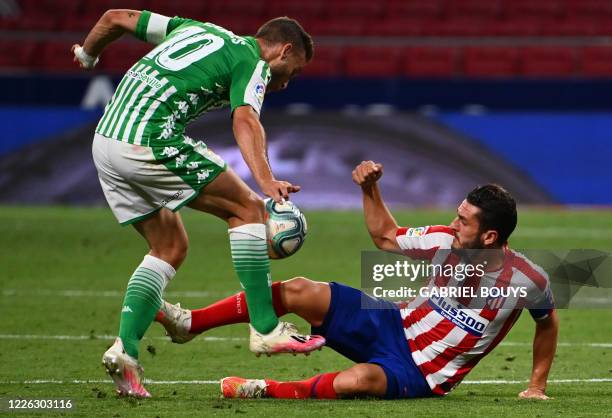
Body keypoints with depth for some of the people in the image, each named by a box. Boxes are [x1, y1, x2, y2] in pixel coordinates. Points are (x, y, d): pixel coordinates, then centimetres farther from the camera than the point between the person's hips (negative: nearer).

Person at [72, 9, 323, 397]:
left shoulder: (194, 29, 25)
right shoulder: (252, 62, 2)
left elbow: (115, 17, 25)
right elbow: (245, 121, -19)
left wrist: (87, 55, 44)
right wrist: (266, 181, -33)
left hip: (105, 143, 8)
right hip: (151, 142, -8)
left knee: (171, 248, 16)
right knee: (247, 208, 1)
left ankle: (125, 348, 2)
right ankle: (265, 329, -2)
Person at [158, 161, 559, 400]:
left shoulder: (527, 281, -18)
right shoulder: (445, 241, -6)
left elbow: (549, 321, 3)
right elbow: (386, 237, 11)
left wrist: (537, 385, 4)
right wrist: (371, 188, -3)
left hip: (421, 375, -5)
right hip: (394, 324, 5)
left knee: (360, 379, -41)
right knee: (298, 291, -12)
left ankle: (268, 391, -19)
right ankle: (190, 323, -7)